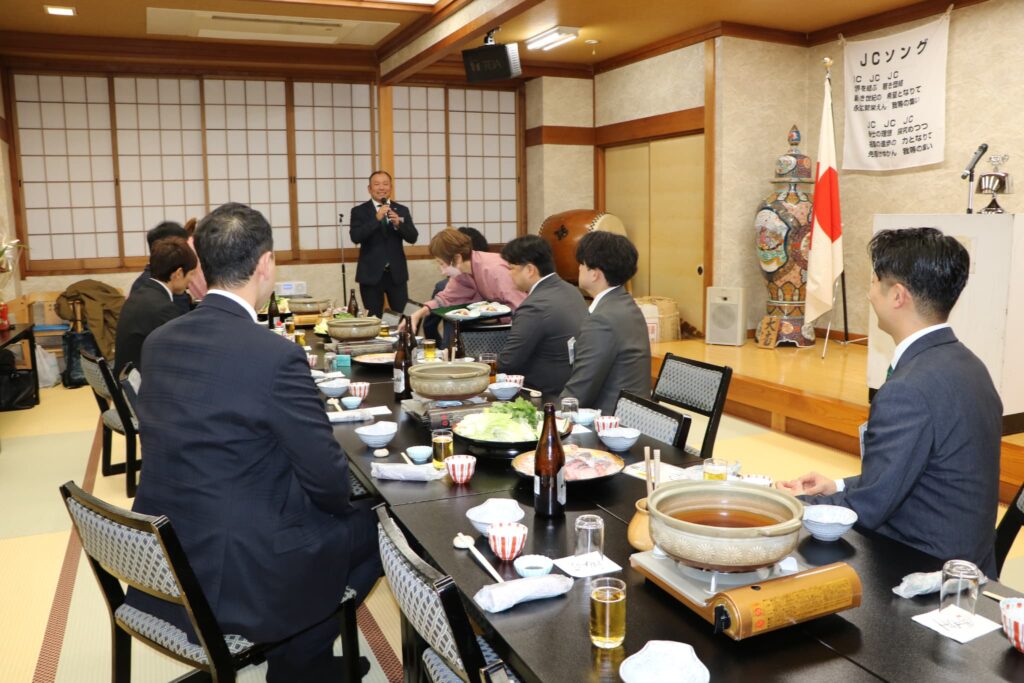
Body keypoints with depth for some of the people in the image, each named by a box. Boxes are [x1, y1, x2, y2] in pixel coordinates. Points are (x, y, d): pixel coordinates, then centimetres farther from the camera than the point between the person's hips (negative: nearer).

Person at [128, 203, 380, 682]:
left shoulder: (158, 342, 0)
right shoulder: (275, 355, -23)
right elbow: (329, 481, -16)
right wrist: (343, 506, 8)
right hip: (235, 576, -7)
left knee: (338, 514, 26)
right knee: (370, 526, 16)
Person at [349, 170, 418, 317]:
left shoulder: (402, 210, 7)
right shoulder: (359, 211, 0)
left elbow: (413, 238, 0)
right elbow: (355, 237, -13)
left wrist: (398, 223, -18)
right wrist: (376, 218, -22)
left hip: (397, 273, 2)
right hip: (371, 274, -2)